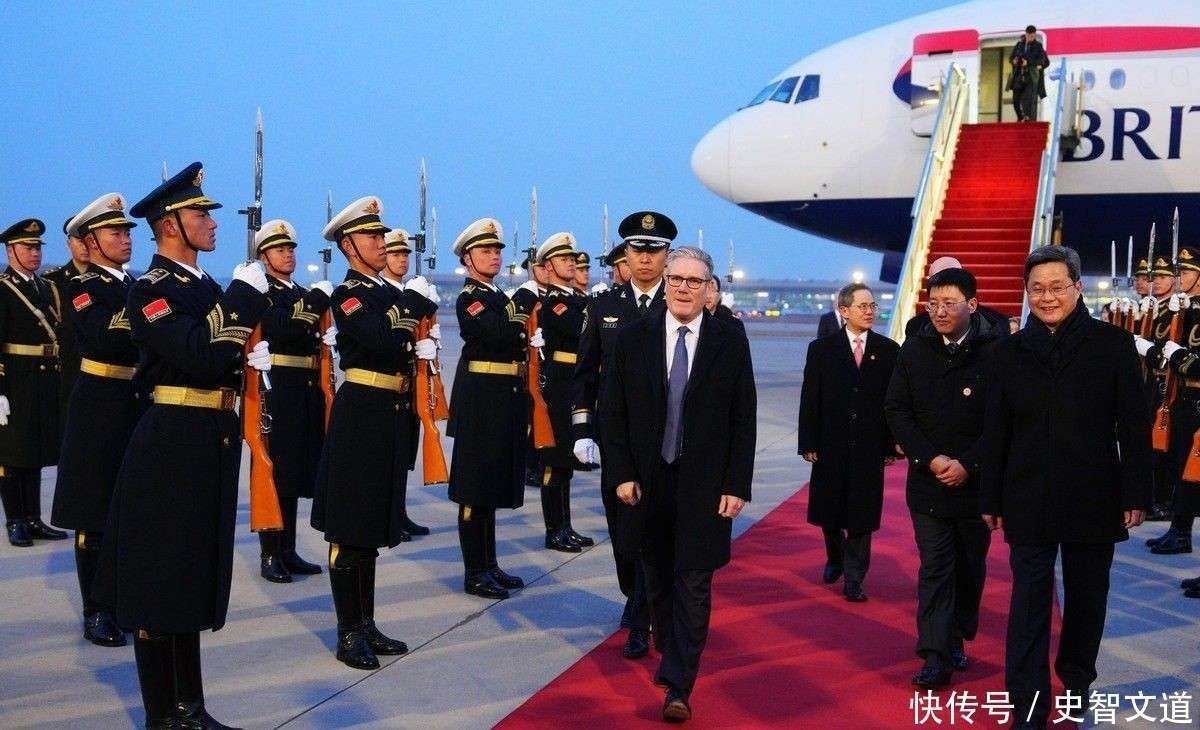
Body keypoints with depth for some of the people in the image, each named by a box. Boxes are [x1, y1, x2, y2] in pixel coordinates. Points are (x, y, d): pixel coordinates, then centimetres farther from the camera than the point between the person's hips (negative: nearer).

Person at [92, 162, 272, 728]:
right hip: (170, 444, -9)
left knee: (195, 574, 15)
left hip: (213, 441, 9)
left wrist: (253, 356, 3)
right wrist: (245, 295, -20)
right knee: (160, 576, 1)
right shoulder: (150, 291, -12)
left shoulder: (209, 288, 14)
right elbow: (202, 359, -26)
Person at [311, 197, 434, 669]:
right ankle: (348, 634, 7)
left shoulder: (391, 293, 16)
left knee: (373, 524, 14)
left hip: (391, 417, 8)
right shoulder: (346, 294, -9)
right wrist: (411, 341, -6)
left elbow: (417, 342, 10)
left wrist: (412, 346, -10)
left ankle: (367, 625, 23)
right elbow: (384, 343, -25)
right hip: (360, 414, -8)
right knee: (348, 528, 0)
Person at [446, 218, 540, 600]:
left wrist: (529, 341, 4)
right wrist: (528, 297, -19)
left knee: (493, 484, 14)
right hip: (481, 400, -9)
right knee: (475, 488, -2)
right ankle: (474, 573, 4)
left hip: (506, 402, 9)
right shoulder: (469, 299, -9)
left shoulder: (501, 298, 17)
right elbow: (498, 335, -26)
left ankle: (490, 565, 23)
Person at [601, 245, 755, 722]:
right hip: (648, 481, 2)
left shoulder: (730, 342, -3)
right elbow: (611, 411, 2)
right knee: (659, 579, 15)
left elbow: (744, 420, -2)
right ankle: (671, 656, 36)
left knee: (694, 585, -3)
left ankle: (678, 686, 1)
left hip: (705, 485, -2)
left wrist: (737, 485, -7)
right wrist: (621, 473, -4)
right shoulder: (632, 338, 0)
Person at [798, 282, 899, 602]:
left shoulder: (888, 350, 2)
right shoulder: (822, 348, 0)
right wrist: (808, 443, -5)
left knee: (862, 516, 2)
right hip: (831, 444, 0)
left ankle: (853, 579, 11)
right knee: (829, 510, 12)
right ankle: (835, 558, 38)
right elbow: (809, 399, -1)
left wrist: (892, 444, -3)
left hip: (870, 447, 0)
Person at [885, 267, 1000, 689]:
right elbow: (896, 410, 1)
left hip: (977, 482, -1)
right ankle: (936, 657, -1)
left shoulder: (996, 351, -10)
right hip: (928, 481, 1)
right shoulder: (914, 351, 0)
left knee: (971, 567, 14)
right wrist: (929, 459, -10)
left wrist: (968, 464, -14)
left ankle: (958, 638, 33)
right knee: (934, 568, -1)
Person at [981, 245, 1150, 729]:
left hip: (1094, 500, 0)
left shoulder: (1112, 344, -3)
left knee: (1087, 599, 15)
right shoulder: (1009, 352, 2)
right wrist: (991, 500, 4)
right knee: (1029, 606, 0)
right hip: (1029, 502, 0)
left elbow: (1133, 426, -3)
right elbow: (996, 432, 4)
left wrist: (1135, 494, -7)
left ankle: (1077, 680, 37)